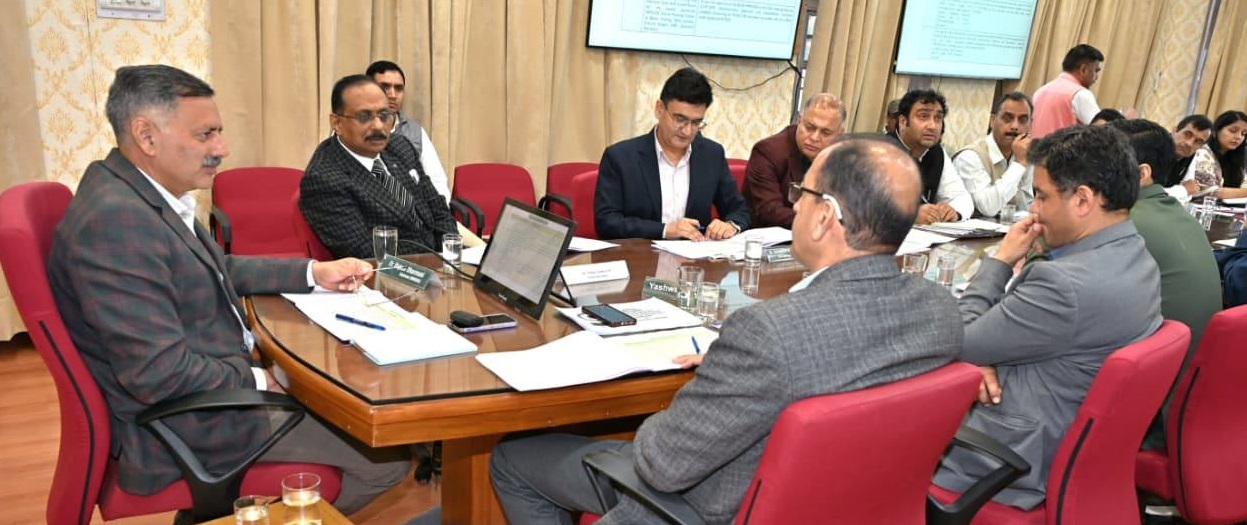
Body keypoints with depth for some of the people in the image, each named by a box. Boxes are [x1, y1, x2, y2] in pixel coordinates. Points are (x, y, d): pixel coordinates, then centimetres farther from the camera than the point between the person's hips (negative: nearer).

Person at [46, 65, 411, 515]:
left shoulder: (144, 193, 2)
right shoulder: (115, 219, -28)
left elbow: (221, 270, 17)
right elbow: (160, 373, -30)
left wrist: (315, 273, 9)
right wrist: (258, 383, -15)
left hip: (223, 375, 10)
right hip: (184, 422, -10)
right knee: (392, 452, -7)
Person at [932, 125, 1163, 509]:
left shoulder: (1067, 284, -30)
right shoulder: (1134, 258, 2)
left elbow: (959, 343, -17)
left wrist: (1000, 259, -8)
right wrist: (987, 357, -8)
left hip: (1018, 458, -9)